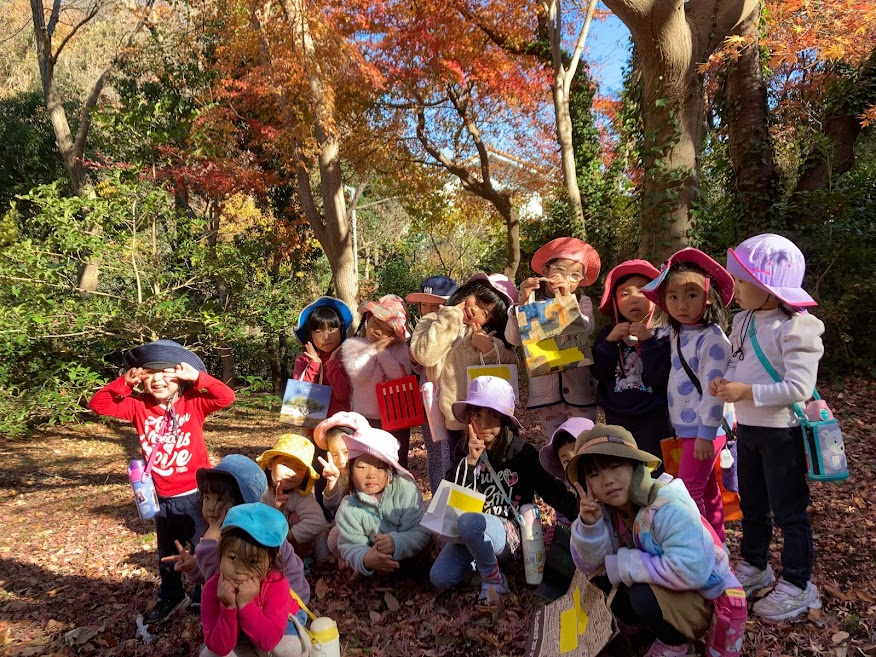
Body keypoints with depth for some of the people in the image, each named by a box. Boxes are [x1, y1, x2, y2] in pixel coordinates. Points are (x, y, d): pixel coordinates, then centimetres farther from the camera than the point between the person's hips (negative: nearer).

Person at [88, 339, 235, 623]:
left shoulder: (193, 403, -13)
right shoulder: (138, 406, -3)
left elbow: (227, 397, -25)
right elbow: (98, 404, -5)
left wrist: (197, 376, -30)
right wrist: (124, 382, -16)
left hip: (195, 495, -4)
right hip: (161, 499, 4)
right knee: (166, 554, 25)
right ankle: (171, 597, 46)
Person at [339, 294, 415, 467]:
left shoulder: (399, 348, 3)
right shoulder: (353, 345, 0)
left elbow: (403, 376, -13)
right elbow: (358, 375, -16)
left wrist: (382, 352, -11)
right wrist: (373, 349, -11)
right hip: (365, 417, -1)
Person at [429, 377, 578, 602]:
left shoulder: (522, 452, -11)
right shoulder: (464, 450, 0)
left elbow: (551, 490, -7)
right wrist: (470, 461, -19)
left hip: (509, 531, -4)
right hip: (472, 532, 4)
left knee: (468, 522, -35)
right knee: (439, 579, -15)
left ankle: (494, 578, -10)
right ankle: (479, 557, 13)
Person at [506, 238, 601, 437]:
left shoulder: (582, 302, 1)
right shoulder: (532, 301, -1)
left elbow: (586, 329, -18)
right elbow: (513, 338, -13)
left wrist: (567, 300, -26)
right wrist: (523, 303, -24)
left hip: (579, 388, 0)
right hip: (546, 389, 1)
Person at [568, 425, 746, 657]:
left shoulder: (667, 507, -31)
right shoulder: (608, 510, -8)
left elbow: (690, 570, -41)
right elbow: (589, 565, -8)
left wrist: (623, 565, -30)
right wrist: (589, 524, -28)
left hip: (709, 598, -8)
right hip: (667, 589, 8)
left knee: (644, 596, -31)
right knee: (601, 576, -6)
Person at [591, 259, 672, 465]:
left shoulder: (664, 333, -9)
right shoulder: (608, 333, 4)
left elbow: (662, 378, -18)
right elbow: (598, 372, -4)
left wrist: (648, 341, -23)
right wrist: (609, 341, -15)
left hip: (654, 418, -4)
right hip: (616, 417, 5)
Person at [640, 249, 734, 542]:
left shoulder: (712, 338, -18)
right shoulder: (676, 334, 7)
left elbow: (713, 389, -20)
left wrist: (706, 433, -19)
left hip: (704, 430, -8)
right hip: (685, 428, 8)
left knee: (689, 492, -5)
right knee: (706, 492, 18)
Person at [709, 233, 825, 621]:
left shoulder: (794, 328, -20)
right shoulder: (743, 321, 5)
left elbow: (799, 388, -26)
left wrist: (745, 393, -26)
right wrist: (724, 382, -4)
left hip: (781, 433, -8)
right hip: (747, 429, 8)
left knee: (788, 511, 7)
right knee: (751, 505, 22)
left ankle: (798, 586, 24)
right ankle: (754, 566, 40)